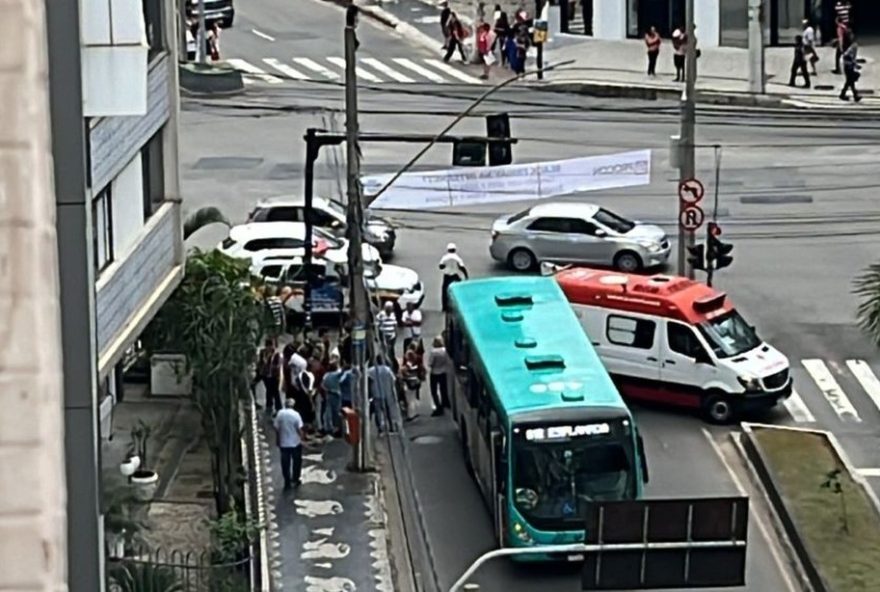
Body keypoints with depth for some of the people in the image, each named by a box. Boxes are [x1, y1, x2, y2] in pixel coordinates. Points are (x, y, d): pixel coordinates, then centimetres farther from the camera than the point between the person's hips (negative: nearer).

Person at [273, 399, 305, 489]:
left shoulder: (280, 414, -6)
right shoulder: (295, 414, -14)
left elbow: (276, 428, -2)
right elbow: (299, 429, -14)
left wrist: (278, 441, 10)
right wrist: (302, 438, 1)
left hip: (283, 444, 2)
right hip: (295, 443, -2)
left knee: (285, 463, 10)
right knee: (297, 462, 18)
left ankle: (287, 482, 13)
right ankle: (296, 479, 27)